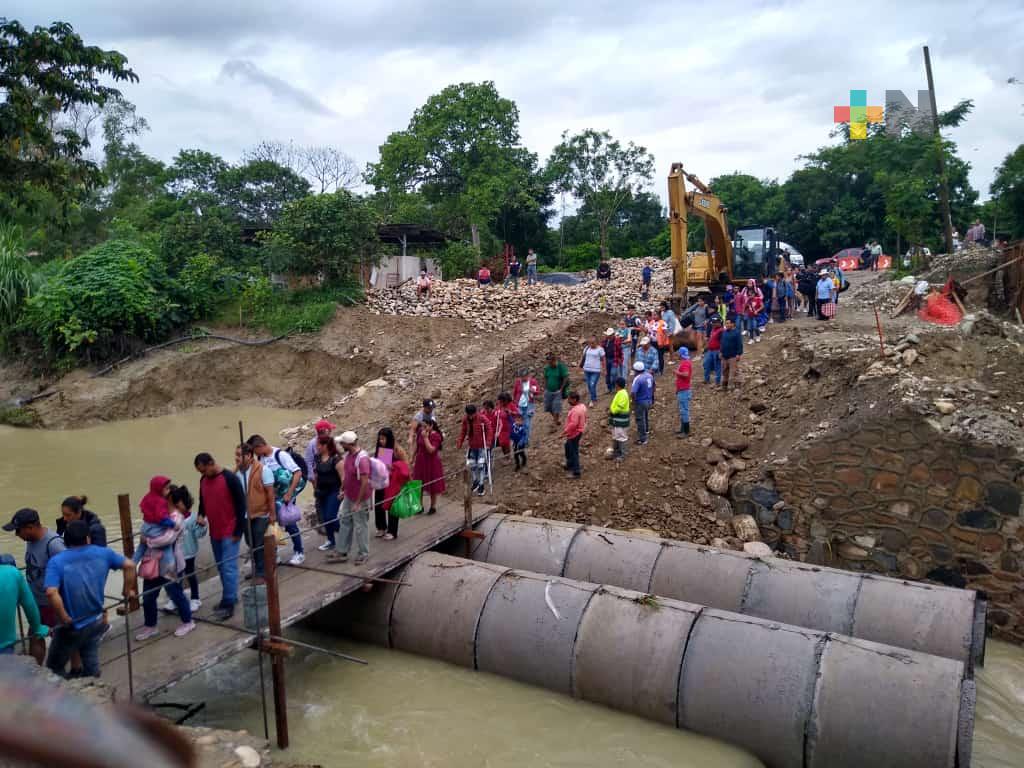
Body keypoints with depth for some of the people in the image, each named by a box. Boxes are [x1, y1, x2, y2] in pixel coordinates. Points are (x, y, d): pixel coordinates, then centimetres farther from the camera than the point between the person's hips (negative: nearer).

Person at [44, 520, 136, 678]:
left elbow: (51, 592, -29)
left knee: (54, 668, 15)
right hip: (96, 622, 4)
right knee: (92, 667, 19)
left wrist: (64, 618, -18)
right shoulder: (103, 553, -5)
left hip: (72, 627, -4)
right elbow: (129, 565, 1)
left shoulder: (56, 562, -15)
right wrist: (128, 591, 13)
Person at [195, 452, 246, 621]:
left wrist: (238, 530, -14)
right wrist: (201, 515, -1)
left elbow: (241, 504, -13)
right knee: (221, 567, 13)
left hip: (229, 532, -7)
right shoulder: (203, 480, 6)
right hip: (214, 532, 7)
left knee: (229, 567, -6)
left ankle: (228, 604, -1)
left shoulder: (230, 478, -15)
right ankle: (230, 597, 25)